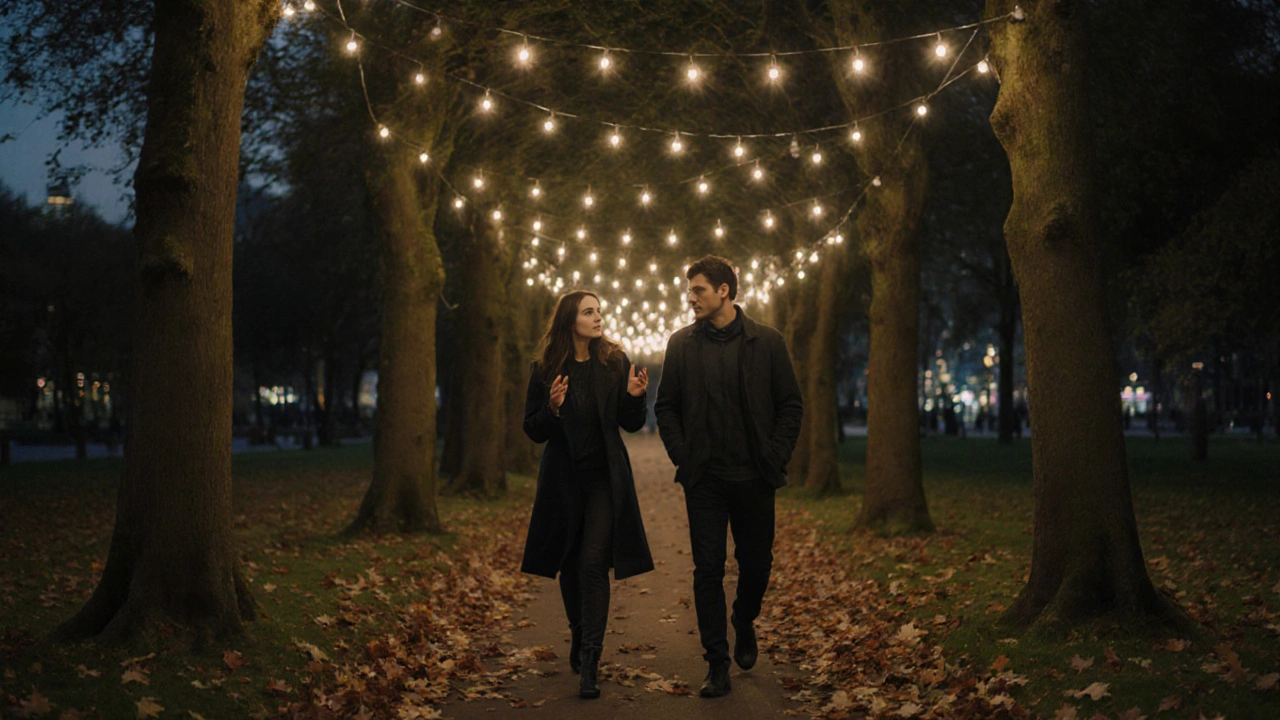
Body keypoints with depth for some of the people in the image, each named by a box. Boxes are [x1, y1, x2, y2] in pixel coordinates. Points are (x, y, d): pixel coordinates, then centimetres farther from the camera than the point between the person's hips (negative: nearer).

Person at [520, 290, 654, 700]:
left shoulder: (615, 362, -1)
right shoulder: (546, 369, -3)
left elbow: (631, 424, 4)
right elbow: (533, 431, -2)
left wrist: (634, 396, -16)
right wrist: (553, 407, -21)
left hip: (605, 478, -1)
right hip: (564, 480, 1)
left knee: (594, 563, -11)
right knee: (570, 566, 12)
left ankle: (590, 661, -10)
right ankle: (579, 638, 34)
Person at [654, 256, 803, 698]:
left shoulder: (767, 342, 1)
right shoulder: (681, 344, 4)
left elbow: (791, 405, 4)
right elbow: (666, 407, 8)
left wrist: (776, 456, -5)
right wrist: (682, 457, -3)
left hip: (753, 477, 0)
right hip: (704, 478, 0)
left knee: (756, 563, 9)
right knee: (708, 570, 0)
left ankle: (744, 622, 40)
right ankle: (717, 665, 8)